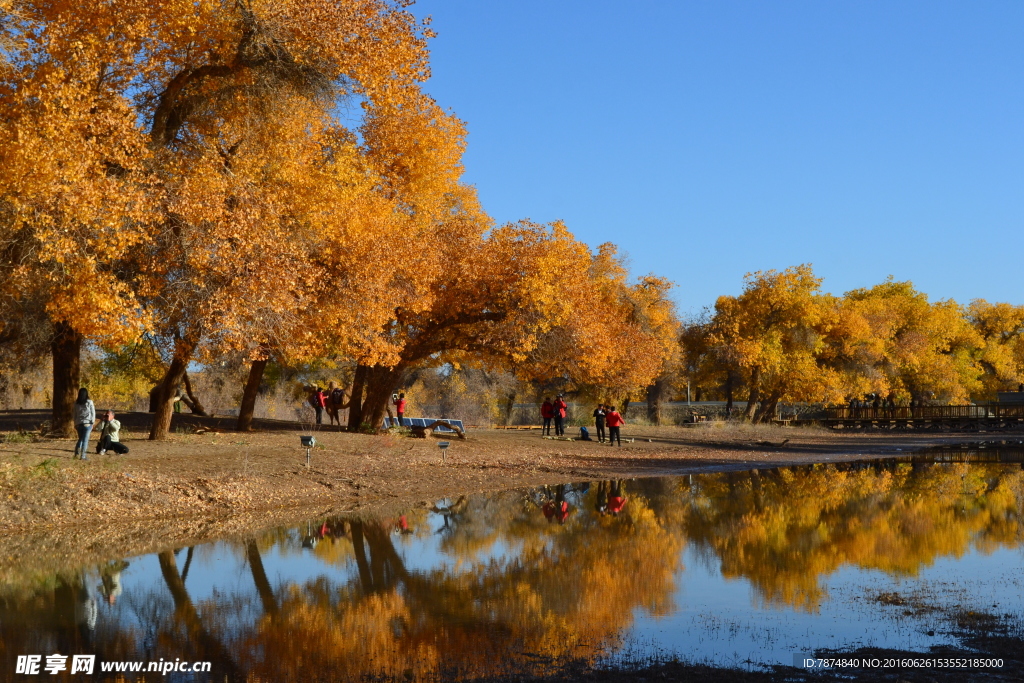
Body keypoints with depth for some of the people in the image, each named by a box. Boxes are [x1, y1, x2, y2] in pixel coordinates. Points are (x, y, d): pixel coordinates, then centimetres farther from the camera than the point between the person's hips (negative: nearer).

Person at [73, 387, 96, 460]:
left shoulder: (76, 403, 4)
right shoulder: (89, 402, -6)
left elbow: (75, 414, 9)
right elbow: (93, 412, -4)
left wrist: (75, 424, 14)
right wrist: (93, 421, 5)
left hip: (78, 423, 4)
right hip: (87, 423, -4)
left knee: (80, 439, 18)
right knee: (85, 440, 0)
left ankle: (77, 453, 2)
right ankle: (83, 456, -2)